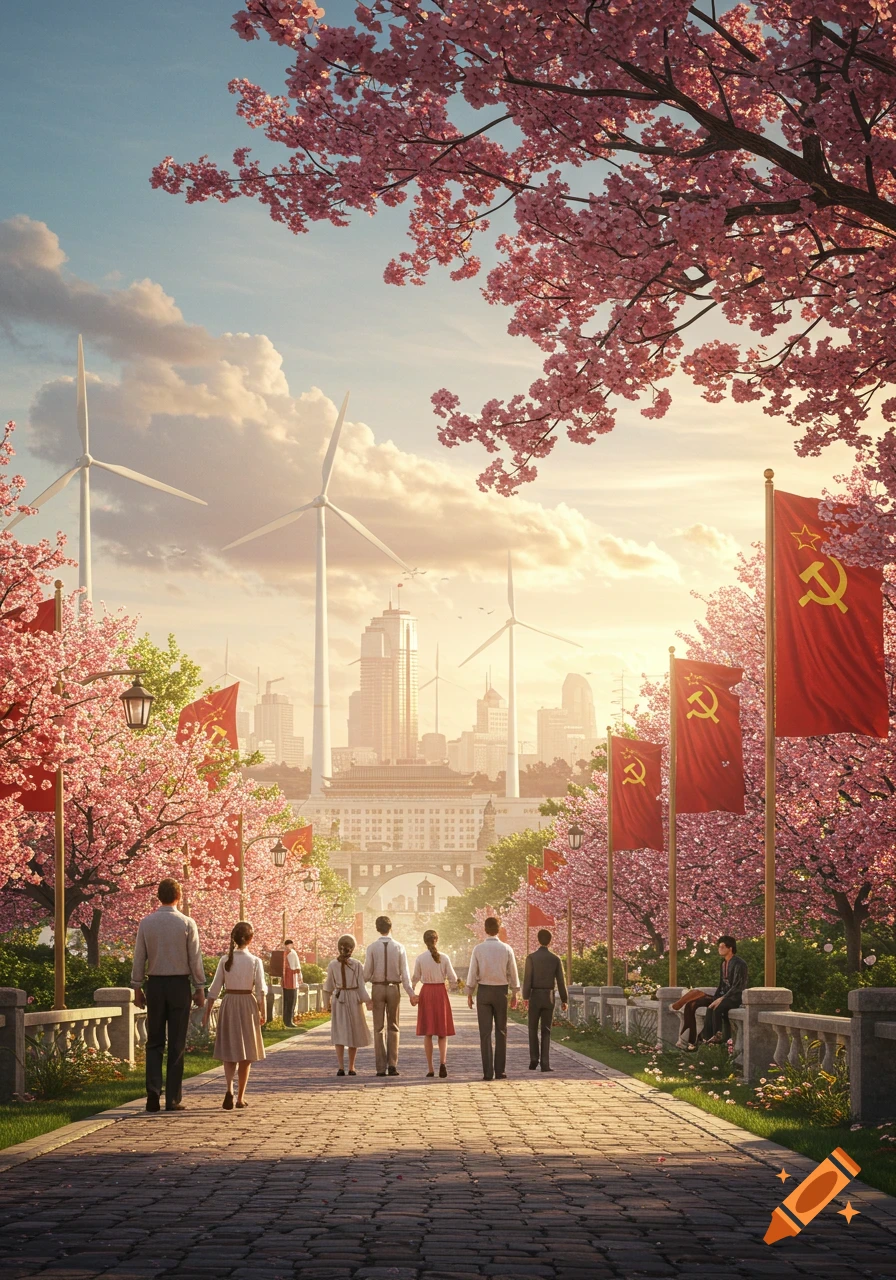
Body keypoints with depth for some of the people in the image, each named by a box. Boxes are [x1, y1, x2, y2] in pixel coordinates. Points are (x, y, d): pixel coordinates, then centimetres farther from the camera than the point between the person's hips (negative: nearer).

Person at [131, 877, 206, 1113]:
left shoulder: (146, 923, 1)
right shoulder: (187, 923, -5)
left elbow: (139, 958, 3)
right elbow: (195, 958, -3)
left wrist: (137, 987, 10)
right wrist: (200, 989, 4)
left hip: (155, 984, 2)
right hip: (180, 984, -2)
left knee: (155, 1043, 9)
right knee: (177, 1045, 4)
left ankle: (153, 1096, -3)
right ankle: (172, 1100, 4)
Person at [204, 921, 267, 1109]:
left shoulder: (225, 960, -3)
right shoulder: (255, 961, -7)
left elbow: (215, 989, -1)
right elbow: (261, 990, -9)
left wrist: (207, 1012, 6)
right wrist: (262, 1012, 1)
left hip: (229, 1004, 1)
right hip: (248, 1004, -1)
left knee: (229, 1051, 10)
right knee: (245, 1054, 10)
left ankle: (229, 1089, -13)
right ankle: (240, 1098, 13)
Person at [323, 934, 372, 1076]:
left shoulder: (332, 965, -3)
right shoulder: (357, 964, -9)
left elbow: (328, 986, 4)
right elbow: (361, 985, -11)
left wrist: (327, 1002, 14)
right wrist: (367, 1000, -7)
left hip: (338, 1000, 1)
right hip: (354, 1000, -1)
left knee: (340, 1034, 3)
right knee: (354, 1033, 11)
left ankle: (341, 1067, -9)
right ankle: (351, 1067, 16)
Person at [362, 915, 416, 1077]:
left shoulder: (372, 948, -5)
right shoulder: (399, 948, -2)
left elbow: (367, 974, -6)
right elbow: (405, 973, -5)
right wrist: (411, 994, -4)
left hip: (377, 988, -1)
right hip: (394, 988, 1)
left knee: (379, 1028, 5)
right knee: (393, 1027, 10)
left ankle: (381, 1068, 2)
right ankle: (392, 1065, 1)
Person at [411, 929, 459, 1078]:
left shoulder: (420, 958, -6)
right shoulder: (444, 958, -6)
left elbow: (415, 978, 2)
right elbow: (453, 978, -4)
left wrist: (412, 990, 20)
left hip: (426, 993, 0)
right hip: (441, 992, 0)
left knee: (427, 1032, 7)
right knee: (442, 1031, 9)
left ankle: (430, 1068, 4)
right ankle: (443, 1062, -14)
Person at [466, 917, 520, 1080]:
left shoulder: (478, 949, -5)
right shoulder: (506, 949, -2)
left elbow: (472, 972, -3)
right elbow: (513, 973, 2)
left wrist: (469, 993, 7)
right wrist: (515, 994, 11)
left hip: (483, 991, -1)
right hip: (501, 991, 1)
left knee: (485, 1032, 1)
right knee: (501, 1032, 8)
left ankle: (488, 1072, -3)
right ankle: (500, 1071, 6)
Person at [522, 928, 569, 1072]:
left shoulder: (531, 958, -6)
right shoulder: (556, 959, 0)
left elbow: (527, 979, -11)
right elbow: (561, 981, 2)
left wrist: (525, 998, -5)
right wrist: (564, 1000, 10)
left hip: (535, 997, -1)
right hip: (549, 998, 1)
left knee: (533, 1029, 12)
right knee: (546, 1031, 5)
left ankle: (534, 1059, 1)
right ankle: (545, 1064, -3)